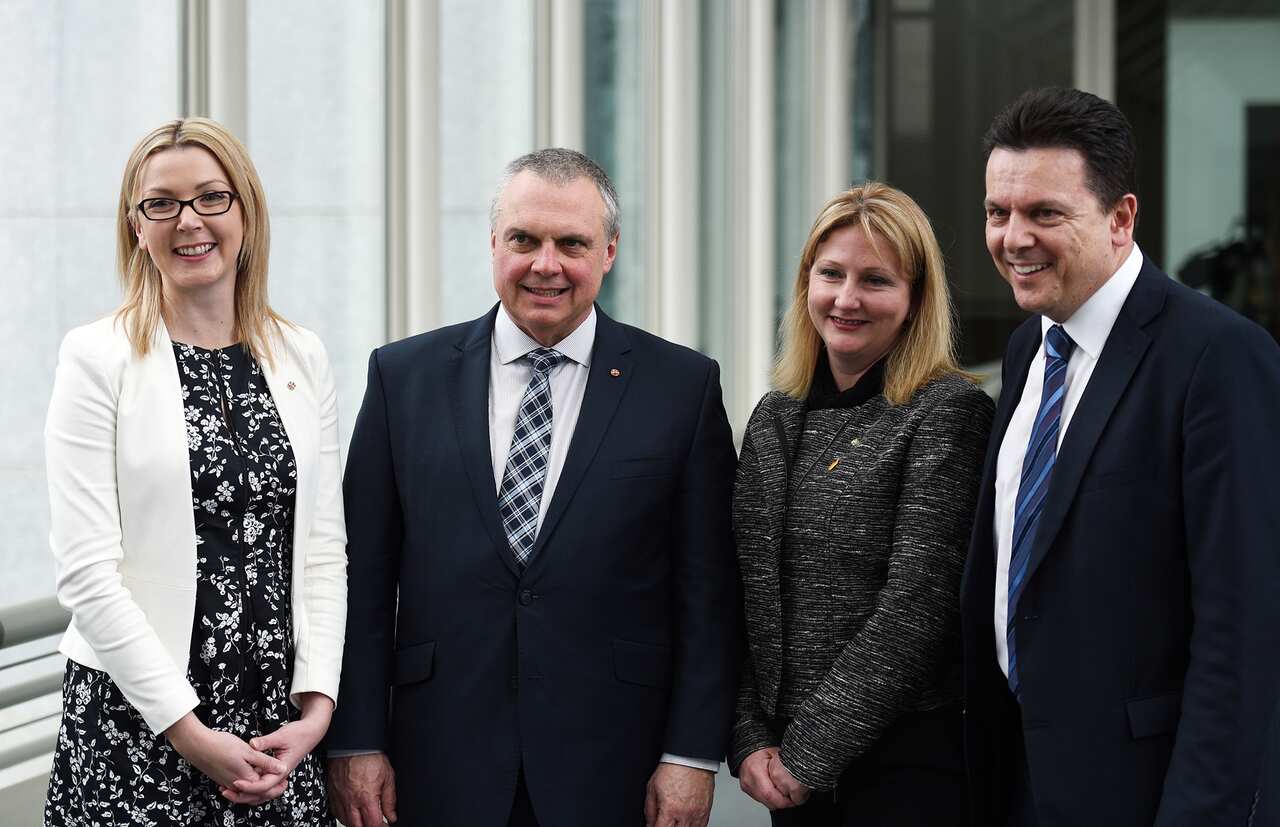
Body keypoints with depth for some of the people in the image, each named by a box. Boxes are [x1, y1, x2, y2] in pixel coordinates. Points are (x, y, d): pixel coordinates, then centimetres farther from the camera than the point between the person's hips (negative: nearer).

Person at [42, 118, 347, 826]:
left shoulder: (302, 358, 8)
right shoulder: (97, 359, -5)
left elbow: (323, 548, 7)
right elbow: (86, 572, -10)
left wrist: (316, 705, -5)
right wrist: (190, 733, -13)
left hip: (280, 722, 3)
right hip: (136, 725, -3)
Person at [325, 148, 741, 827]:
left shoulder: (682, 385, 1)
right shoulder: (404, 377, 5)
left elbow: (708, 590, -1)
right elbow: (363, 580, 4)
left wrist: (692, 754, -6)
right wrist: (356, 741, -1)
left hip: (614, 771, -1)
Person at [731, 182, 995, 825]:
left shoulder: (950, 412, -9)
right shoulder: (775, 418, 9)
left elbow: (915, 608, -15)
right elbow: (743, 599, 9)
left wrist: (809, 754, -15)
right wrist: (750, 741, -3)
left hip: (909, 762, -5)